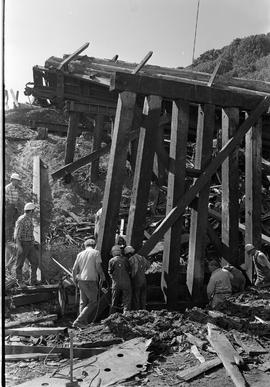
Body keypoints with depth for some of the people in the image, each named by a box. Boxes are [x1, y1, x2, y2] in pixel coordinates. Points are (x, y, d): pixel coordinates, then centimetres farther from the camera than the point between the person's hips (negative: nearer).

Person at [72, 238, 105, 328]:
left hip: (81, 280, 6)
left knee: (83, 302, 14)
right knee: (92, 302, 2)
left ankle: (84, 323, 15)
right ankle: (78, 321, -6)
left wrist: (74, 279, 23)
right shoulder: (96, 252, -2)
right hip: (90, 281, -6)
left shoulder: (80, 254, 10)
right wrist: (102, 276, 8)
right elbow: (98, 267, -9)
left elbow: (74, 269, 8)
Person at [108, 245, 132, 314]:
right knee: (126, 301, 4)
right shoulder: (125, 259, -2)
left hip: (116, 283, 1)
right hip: (126, 282, -1)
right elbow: (129, 271, 3)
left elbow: (110, 272, 2)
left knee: (115, 302, 12)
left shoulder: (111, 261, -2)